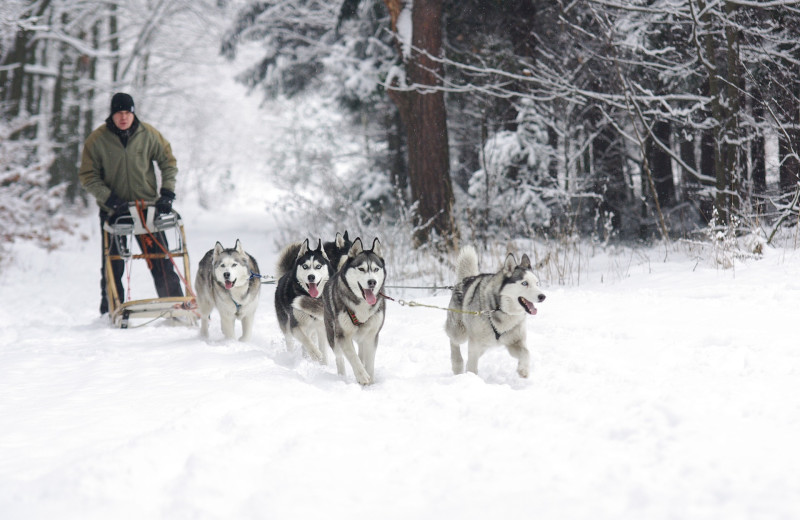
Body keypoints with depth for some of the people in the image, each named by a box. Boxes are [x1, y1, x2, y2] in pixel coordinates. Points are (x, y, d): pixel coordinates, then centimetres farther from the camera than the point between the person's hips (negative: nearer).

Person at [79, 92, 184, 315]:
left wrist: (167, 192, -4)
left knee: (161, 262, -4)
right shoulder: (97, 140, -7)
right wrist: (110, 199, -14)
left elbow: (168, 162, 7)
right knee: (113, 266, 4)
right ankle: (110, 313, 15)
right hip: (112, 210, 0)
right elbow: (87, 177, -4)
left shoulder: (149, 135, -4)